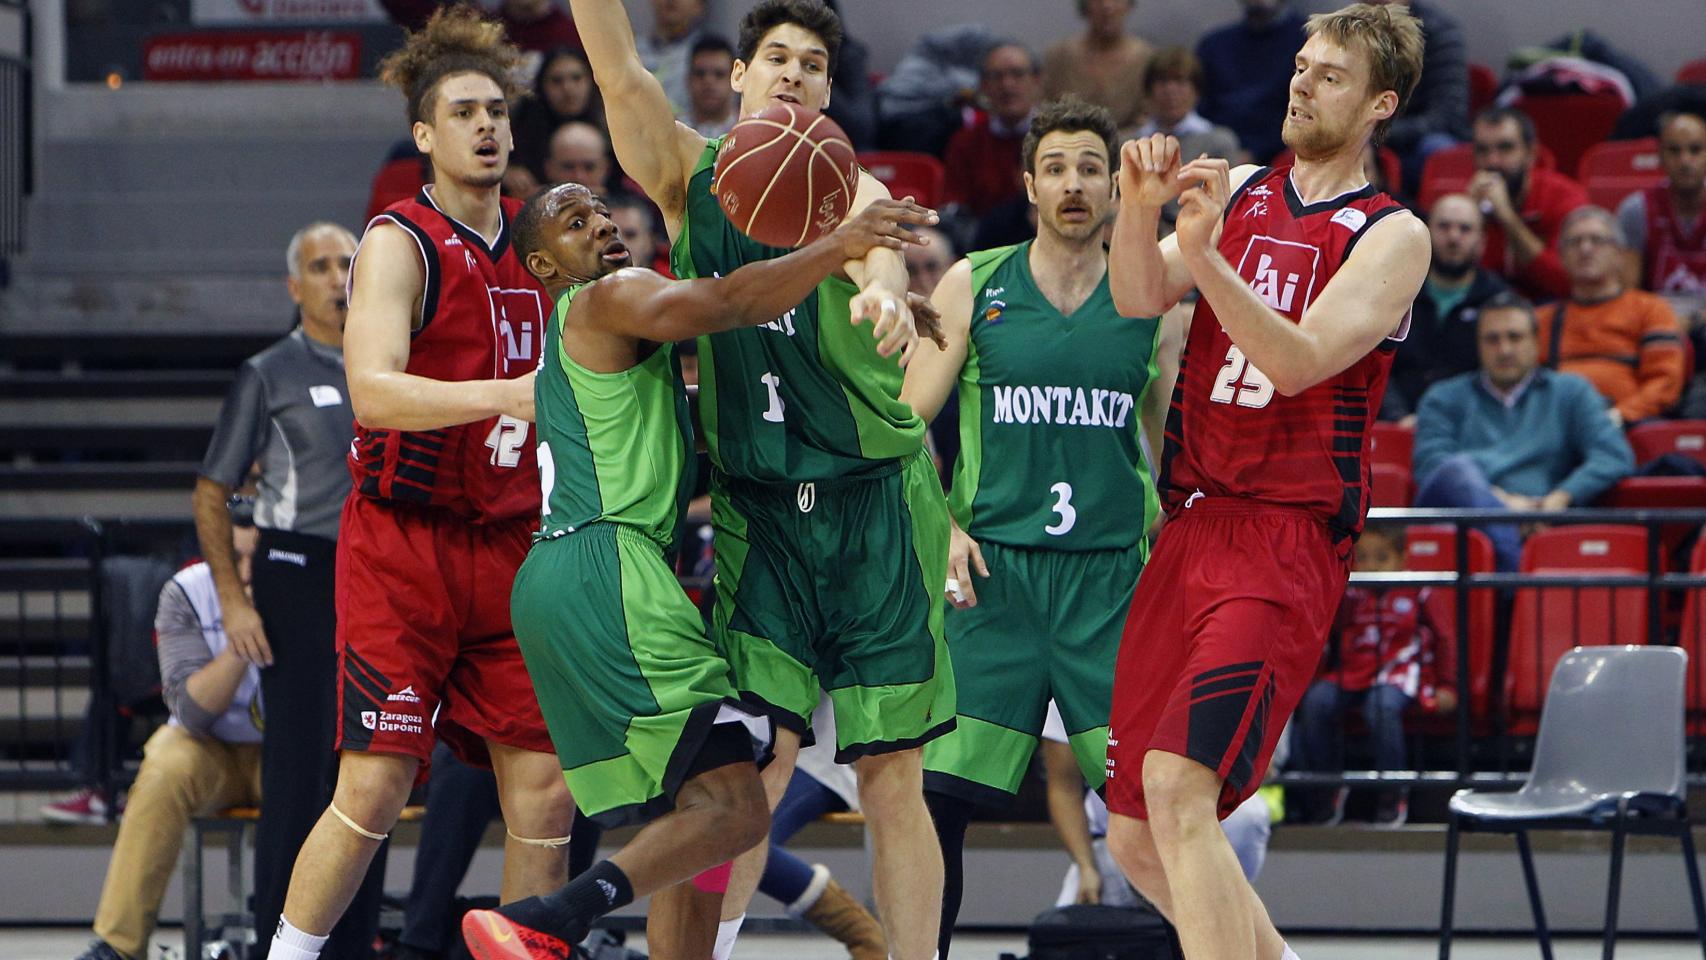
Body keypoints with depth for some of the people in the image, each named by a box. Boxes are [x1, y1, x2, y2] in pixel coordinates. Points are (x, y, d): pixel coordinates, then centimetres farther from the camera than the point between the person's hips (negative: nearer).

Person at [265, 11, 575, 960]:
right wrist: (506, 396, -36)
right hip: (402, 546, -6)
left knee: (544, 789, 1)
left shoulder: (534, 240, 11)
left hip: (511, 544, 6)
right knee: (376, 788, -10)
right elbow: (373, 389, -26)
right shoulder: (399, 245, -9)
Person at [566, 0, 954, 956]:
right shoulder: (689, 175, 6)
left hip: (876, 505, -1)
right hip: (757, 511, 1)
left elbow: (881, 253, -24)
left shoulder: (851, 190, -2)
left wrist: (884, 290, -49)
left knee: (893, 781, 1)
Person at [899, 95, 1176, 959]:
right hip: (992, 571, 0)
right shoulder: (972, 288, 5)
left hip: (1113, 576, 0)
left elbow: (1176, 445, 16)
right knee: (938, 798, -5)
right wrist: (939, 526, -7)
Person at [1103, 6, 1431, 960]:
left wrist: (1202, 254, -30)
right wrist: (1141, 210, -21)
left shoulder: (1392, 236, -3)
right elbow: (1139, 299, -1)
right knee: (1136, 836, 8)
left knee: (1178, 784, -25)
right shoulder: (1234, 191, 13)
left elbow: (1297, 361, -17)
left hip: (1288, 539, -6)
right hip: (1190, 526, 7)